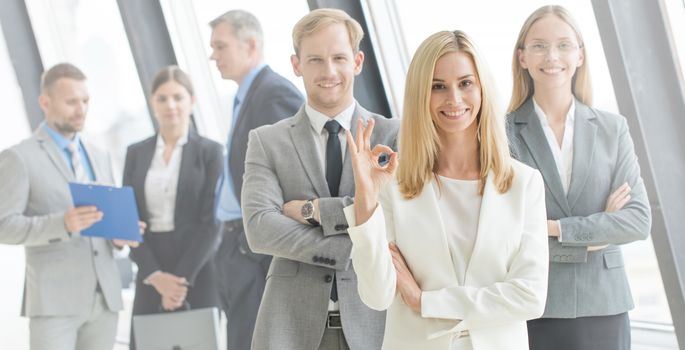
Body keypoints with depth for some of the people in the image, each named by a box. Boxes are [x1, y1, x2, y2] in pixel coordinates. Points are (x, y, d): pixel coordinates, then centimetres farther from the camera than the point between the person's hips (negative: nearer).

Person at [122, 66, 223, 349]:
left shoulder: (210, 152, 2)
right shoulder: (136, 154, 11)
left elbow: (211, 222, -5)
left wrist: (182, 278, -14)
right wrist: (155, 275, -9)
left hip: (197, 275, -3)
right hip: (150, 279, 3)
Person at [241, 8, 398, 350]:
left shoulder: (392, 135, 4)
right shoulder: (266, 141, 5)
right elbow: (259, 228, -9)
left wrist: (314, 210, -11)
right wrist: (357, 247, -14)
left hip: (373, 322, 0)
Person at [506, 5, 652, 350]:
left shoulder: (613, 128, 6)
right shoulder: (503, 132, -3)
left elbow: (639, 219, -2)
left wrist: (556, 228, -12)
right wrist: (593, 236, -10)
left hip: (603, 307, 2)